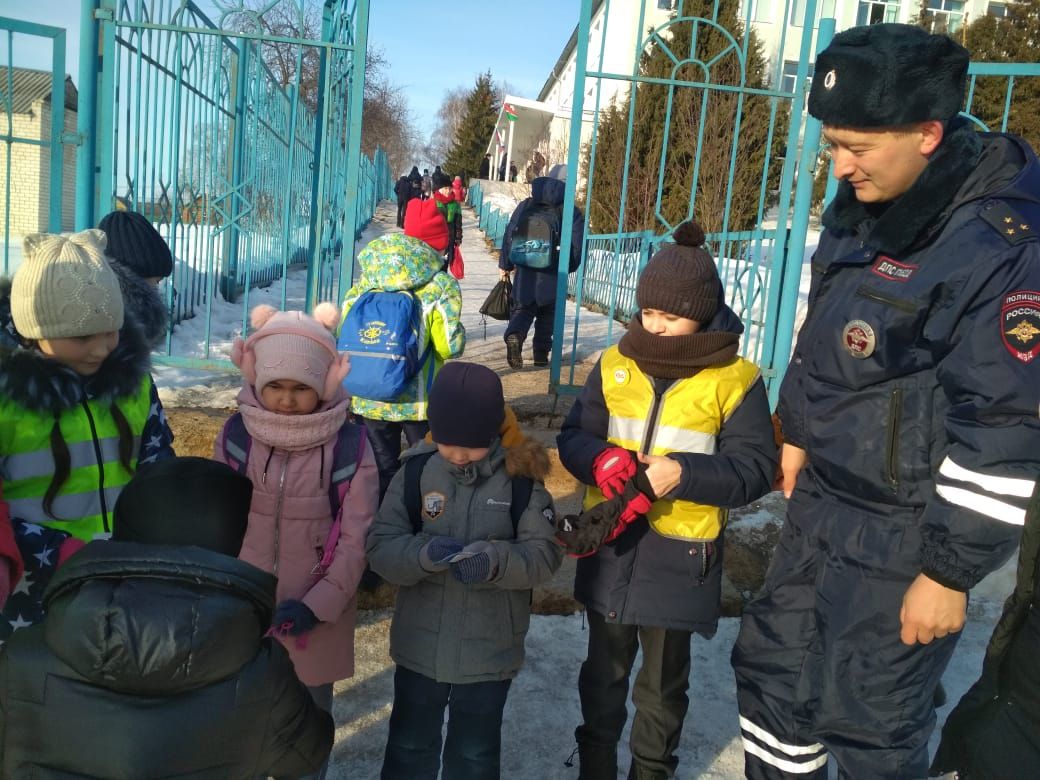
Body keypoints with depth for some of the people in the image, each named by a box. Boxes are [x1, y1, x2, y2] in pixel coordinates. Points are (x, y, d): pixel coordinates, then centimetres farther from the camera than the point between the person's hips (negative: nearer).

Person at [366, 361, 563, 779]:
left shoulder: (521, 479, -11)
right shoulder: (415, 471, -9)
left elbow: (545, 553, -11)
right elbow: (381, 547, -10)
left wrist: (495, 560, -29)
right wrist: (423, 554, -30)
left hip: (490, 649, -1)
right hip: (420, 643, 1)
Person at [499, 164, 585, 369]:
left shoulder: (526, 205, 5)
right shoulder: (572, 213, -2)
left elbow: (509, 235, 5)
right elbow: (577, 245, -4)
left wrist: (505, 264, 13)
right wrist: (569, 267, 13)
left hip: (525, 270, 1)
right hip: (553, 274, -1)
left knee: (522, 308, 7)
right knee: (547, 313, 14)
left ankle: (514, 336, -22)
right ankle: (541, 352, 16)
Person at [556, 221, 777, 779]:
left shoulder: (735, 379, -11)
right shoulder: (615, 365, -1)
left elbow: (756, 469, -13)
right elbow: (573, 437, 1)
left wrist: (684, 473, -27)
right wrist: (599, 458, -21)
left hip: (679, 557, -3)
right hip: (610, 548, 3)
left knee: (663, 684, 17)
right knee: (603, 670, 22)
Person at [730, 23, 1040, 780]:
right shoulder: (859, 206, 2)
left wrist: (951, 571, -17)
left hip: (904, 534, -8)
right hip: (823, 501, 8)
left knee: (867, 719, 6)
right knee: (772, 668, 19)